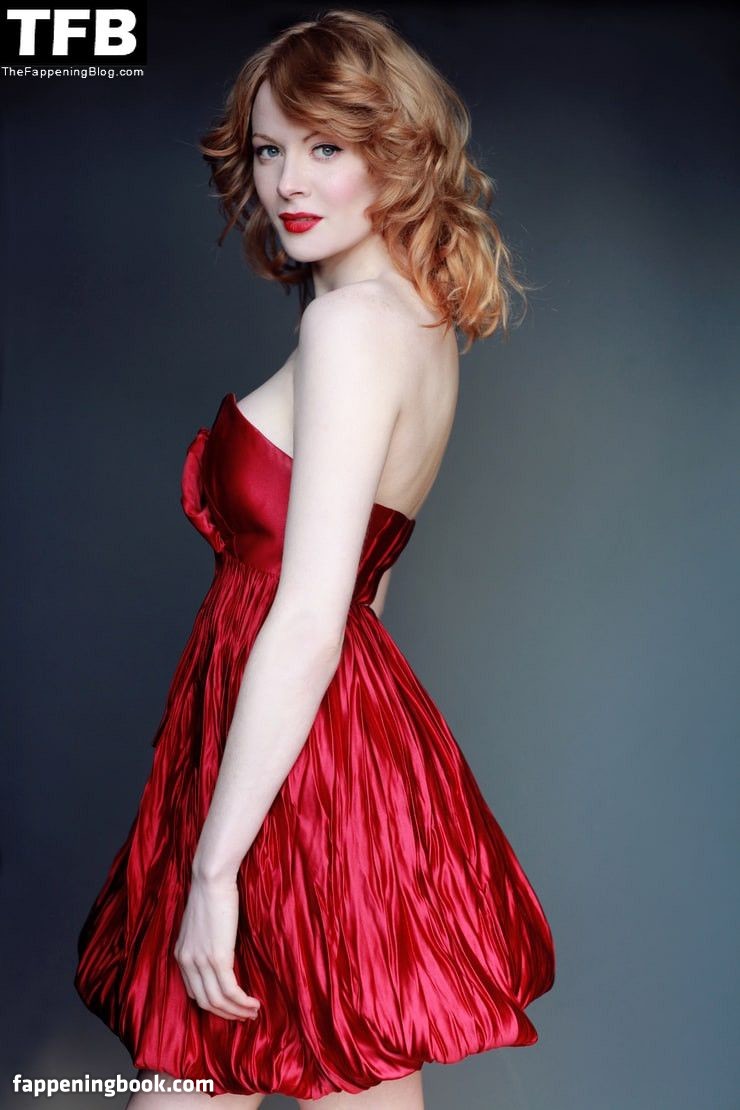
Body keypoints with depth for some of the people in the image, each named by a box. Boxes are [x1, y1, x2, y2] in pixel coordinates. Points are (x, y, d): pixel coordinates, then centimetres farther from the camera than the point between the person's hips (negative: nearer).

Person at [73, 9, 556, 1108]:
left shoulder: (352, 321, -16)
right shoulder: (424, 318, 13)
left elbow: (308, 625, -23)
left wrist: (213, 865, -19)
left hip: (300, 771, -9)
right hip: (356, 731, 9)